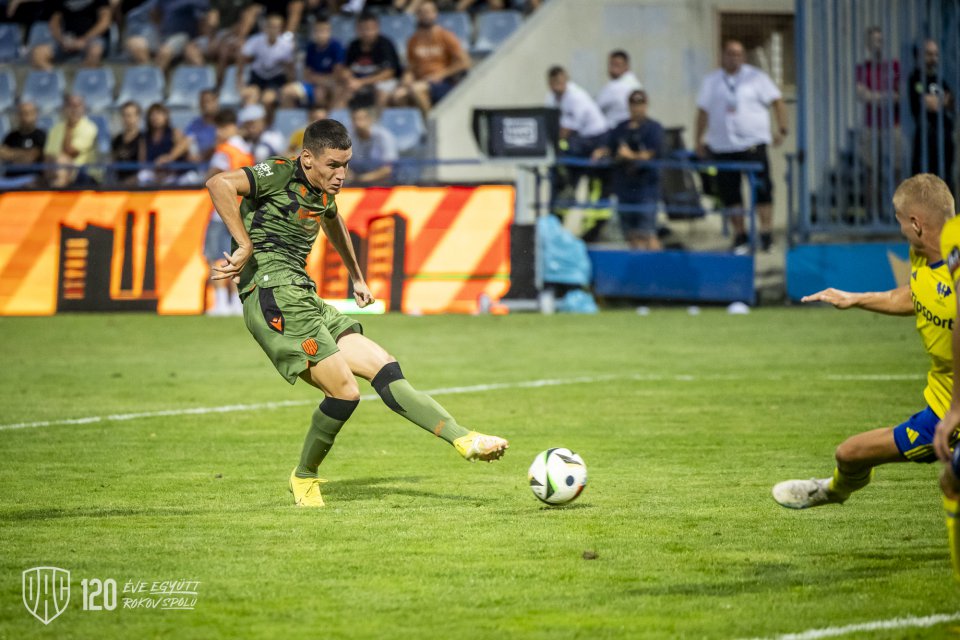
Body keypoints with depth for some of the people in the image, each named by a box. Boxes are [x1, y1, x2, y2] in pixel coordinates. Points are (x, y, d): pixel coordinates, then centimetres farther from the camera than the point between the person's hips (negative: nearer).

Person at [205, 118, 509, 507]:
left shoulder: (323, 193, 19)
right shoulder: (279, 175, -7)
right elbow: (219, 183, -23)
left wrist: (356, 278, 51)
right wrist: (245, 244, -23)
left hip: (305, 301, 9)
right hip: (274, 296, -9)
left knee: (385, 369, -1)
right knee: (344, 391, -15)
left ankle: (464, 440, -5)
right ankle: (304, 479, 6)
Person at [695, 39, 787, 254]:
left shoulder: (756, 77, 4)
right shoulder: (711, 82, 13)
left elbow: (777, 102, 2)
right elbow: (703, 111, 16)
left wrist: (781, 129, -7)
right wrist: (699, 139, 10)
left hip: (752, 142, -3)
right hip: (722, 145, 3)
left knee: (761, 188, -9)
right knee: (729, 191, 3)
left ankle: (766, 230, -2)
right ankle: (739, 234, 12)